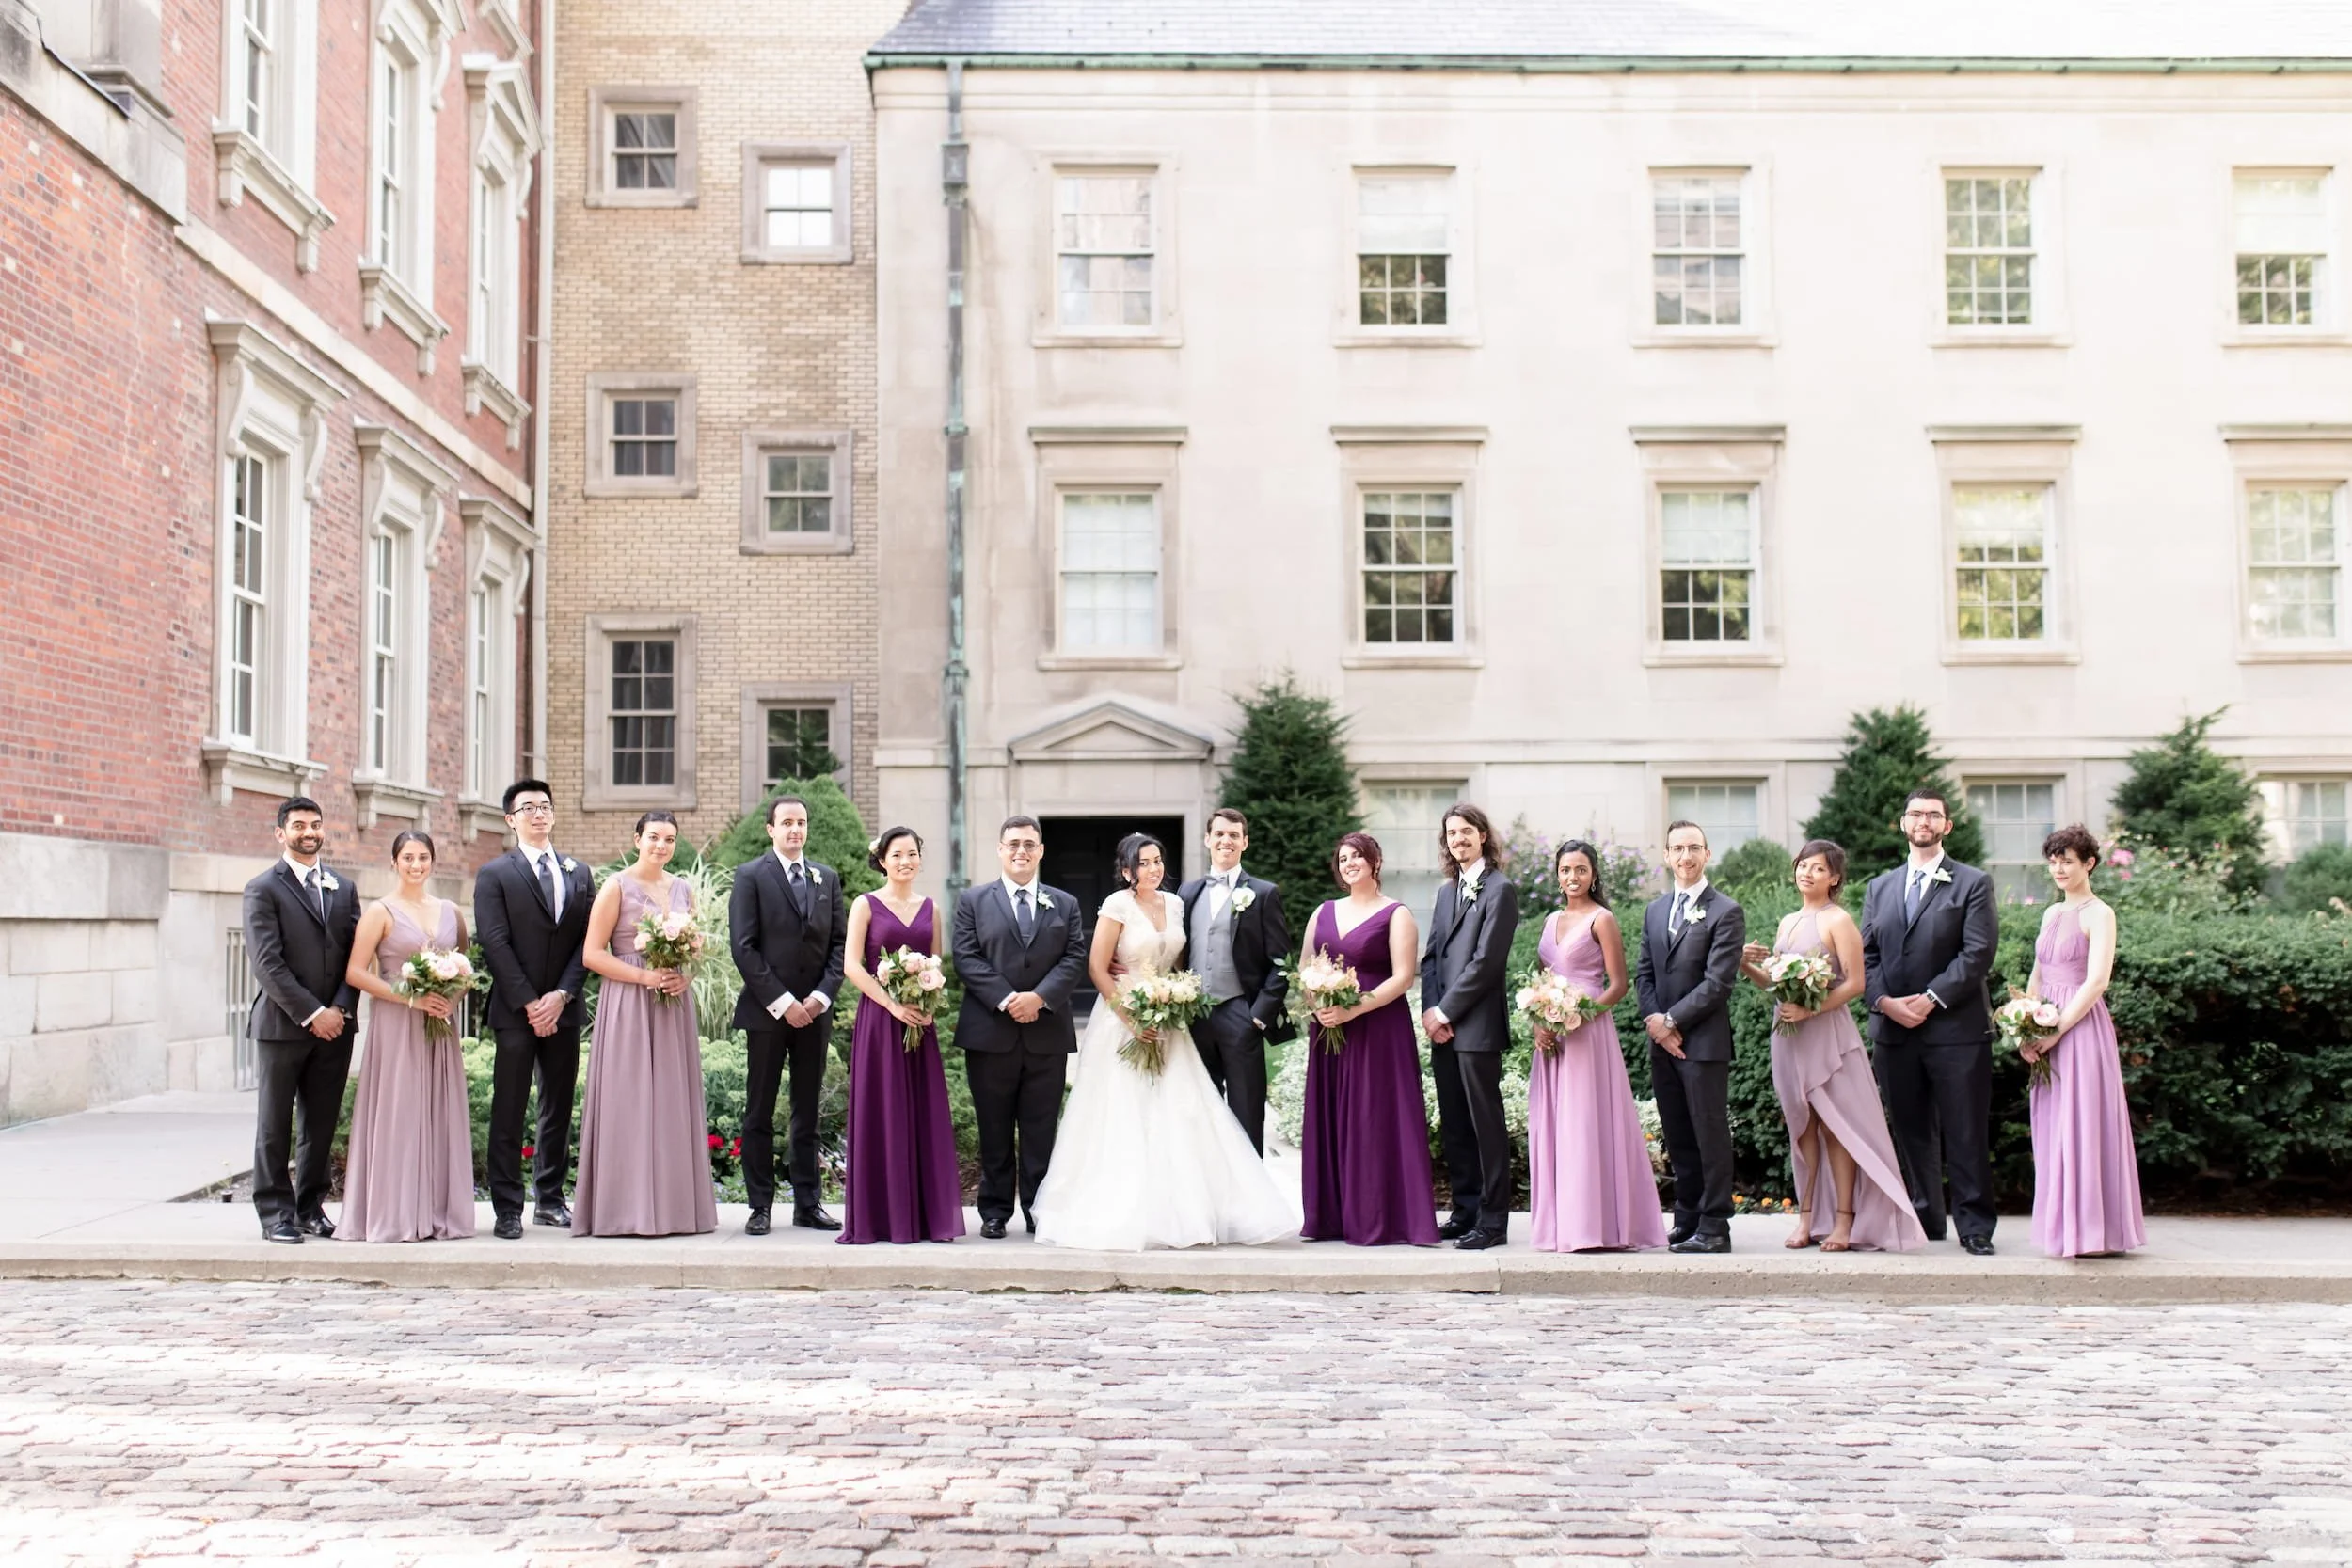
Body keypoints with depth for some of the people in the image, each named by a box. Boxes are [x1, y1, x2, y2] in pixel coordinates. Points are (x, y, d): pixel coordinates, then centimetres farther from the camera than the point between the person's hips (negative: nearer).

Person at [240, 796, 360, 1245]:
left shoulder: (343, 888, 13)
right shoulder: (263, 889, -3)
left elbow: (356, 954, 9)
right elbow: (267, 963, -11)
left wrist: (341, 1009, -6)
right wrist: (312, 1014, -14)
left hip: (334, 1024, 5)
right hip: (283, 1024, -4)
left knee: (322, 1124, 8)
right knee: (274, 1126, 2)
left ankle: (311, 1207, 16)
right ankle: (276, 1212, 8)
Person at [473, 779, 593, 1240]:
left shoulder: (578, 873, 13)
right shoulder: (494, 874, 1)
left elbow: (587, 941, 7)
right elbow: (496, 945, -7)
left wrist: (560, 995, -7)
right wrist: (530, 1004, -12)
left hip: (563, 1009, 4)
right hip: (515, 1011, -4)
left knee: (559, 1108, 9)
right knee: (508, 1113, -3)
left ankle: (550, 1198, 19)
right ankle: (507, 1210, -1)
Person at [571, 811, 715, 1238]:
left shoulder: (683, 890, 12)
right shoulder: (617, 887, -3)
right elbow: (593, 954, -7)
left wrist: (686, 977, -1)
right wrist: (644, 976, -17)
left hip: (674, 1006, 5)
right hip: (628, 1006, -5)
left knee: (673, 1101, 5)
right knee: (629, 1101, -5)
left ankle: (675, 1203, 10)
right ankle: (628, 1207, -2)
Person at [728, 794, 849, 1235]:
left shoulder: (827, 878, 13)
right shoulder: (750, 876, -1)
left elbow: (839, 944, 10)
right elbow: (743, 947, -8)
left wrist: (822, 995, -6)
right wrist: (781, 1002, -13)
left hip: (814, 1011, 4)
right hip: (767, 1011, -4)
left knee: (808, 1113, 8)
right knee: (759, 1114, 1)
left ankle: (807, 1204, 12)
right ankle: (760, 1206, 5)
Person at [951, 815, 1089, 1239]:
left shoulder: (1065, 904, 12)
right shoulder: (973, 901, 7)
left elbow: (1075, 958, 2)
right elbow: (966, 957, -3)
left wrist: (1040, 997, -14)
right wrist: (1005, 1000, -15)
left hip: (1047, 1034, 1)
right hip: (990, 1032, -1)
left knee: (1041, 1130, 4)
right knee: (994, 1131, 5)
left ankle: (1039, 1211, 9)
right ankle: (995, 1211, 12)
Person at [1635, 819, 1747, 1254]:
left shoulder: (1726, 911, -6)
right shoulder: (1654, 911, 16)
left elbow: (1718, 981, -12)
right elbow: (1644, 973, 14)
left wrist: (1673, 1020, -13)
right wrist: (1654, 1020, -3)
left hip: (1704, 1041, -6)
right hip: (1662, 1040, 6)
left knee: (1710, 1133, -3)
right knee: (1677, 1136, 10)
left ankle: (1714, 1226, 2)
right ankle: (1686, 1218, 18)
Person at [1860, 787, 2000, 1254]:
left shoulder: (1972, 883, 2)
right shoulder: (1879, 888, 16)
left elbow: (1977, 954, -7)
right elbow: (1866, 954, 11)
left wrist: (1931, 1000, -14)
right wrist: (1884, 1001, -6)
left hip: (1955, 1027, -4)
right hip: (1893, 1027, 4)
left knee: (1966, 1134, -3)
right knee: (1912, 1133, 9)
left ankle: (1975, 1228, 2)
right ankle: (1927, 1219, 17)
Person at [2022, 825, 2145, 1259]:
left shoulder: (2098, 915, -6)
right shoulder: (2052, 914, 17)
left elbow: (2096, 982, -15)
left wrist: (2057, 1030, -17)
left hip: (2081, 1028, -7)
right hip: (2047, 1034, 7)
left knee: (2082, 1124, -7)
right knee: (2053, 1129, 7)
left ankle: (2094, 1231, -2)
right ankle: (2065, 1227, 13)